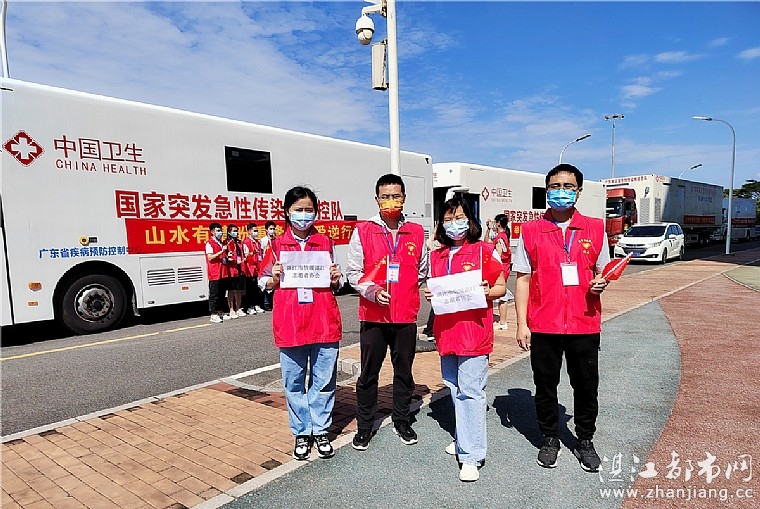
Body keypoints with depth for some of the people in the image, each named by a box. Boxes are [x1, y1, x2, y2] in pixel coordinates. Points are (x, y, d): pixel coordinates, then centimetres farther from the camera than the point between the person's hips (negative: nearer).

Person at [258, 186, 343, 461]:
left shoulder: (326, 242, 8)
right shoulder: (277, 245, 5)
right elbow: (264, 282, 10)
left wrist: (335, 279, -7)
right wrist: (274, 278, -11)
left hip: (324, 321, 1)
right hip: (290, 322, 0)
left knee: (324, 380, 8)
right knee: (294, 381, 10)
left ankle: (321, 430, 26)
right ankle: (302, 433, 27)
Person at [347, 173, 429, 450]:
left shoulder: (416, 232, 4)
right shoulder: (363, 231, -2)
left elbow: (423, 270, 14)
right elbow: (353, 272, -4)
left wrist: (405, 289, 4)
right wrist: (372, 291, -18)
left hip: (406, 315, 2)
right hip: (373, 315, -2)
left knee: (404, 371, 15)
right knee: (368, 374, 9)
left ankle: (401, 421, 34)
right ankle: (364, 426, 26)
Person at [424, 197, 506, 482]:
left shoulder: (484, 250, -2)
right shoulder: (437, 256, 13)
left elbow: (501, 287, 0)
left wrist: (487, 292, -20)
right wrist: (430, 295, 1)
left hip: (474, 328, -6)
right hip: (446, 329, 6)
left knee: (470, 390, -5)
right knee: (454, 388, 15)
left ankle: (472, 455, 4)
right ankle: (464, 438, 33)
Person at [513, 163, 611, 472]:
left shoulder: (595, 229, 4)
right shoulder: (531, 231, 0)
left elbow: (603, 271, 14)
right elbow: (522, 279, 0)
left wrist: (601, 282, -11)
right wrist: (521, 324, -5)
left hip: (584, 325, 1)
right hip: (543, 326, -1)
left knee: (586, 387, 13)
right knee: (545, 386, 12)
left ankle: (585, 441, 35)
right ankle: (550, 440, 33)